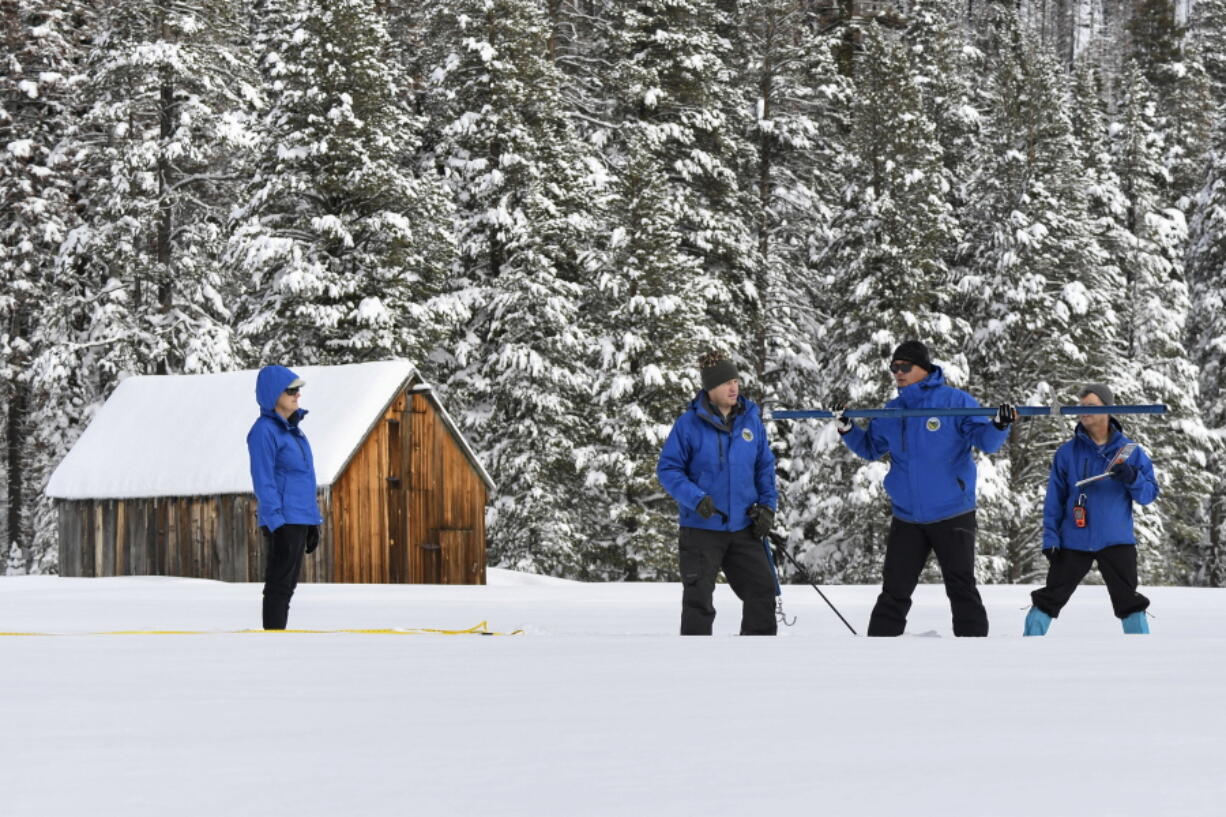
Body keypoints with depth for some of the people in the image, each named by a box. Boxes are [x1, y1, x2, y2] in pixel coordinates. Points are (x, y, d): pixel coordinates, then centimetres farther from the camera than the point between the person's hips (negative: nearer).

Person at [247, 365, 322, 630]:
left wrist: (313, 524, 18)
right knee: (279, 586, -7)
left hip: (301, 519, 9)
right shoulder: (264, 430, -12)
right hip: (283, 521, -9)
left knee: (286, 586, 11)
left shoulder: (291, 428, 15)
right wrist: (277, 527, -21)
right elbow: (263, 482, -16)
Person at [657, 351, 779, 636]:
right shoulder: (689, 424, -10)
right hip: (701, 527, -4)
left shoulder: (751, 420, 3)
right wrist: (696, 499, -21)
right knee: (698, 599, 1)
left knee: (762, 589, 4)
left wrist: (767, 506, 3)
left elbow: (765, 467, 14)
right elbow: (668, 469, -8)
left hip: (744, 527, 4)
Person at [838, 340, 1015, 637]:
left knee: (961, 588, -1)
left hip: (952, 515, -5)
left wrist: (999, 425, -32)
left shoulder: (955, 401, -7)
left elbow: (986, 441, -11)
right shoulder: (892, 412, 9)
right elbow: (871, 448, 20)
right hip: (907, 519, 5)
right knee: (894, 591, 9)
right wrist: (847, 429, 2)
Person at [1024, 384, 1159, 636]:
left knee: (1128, 600, -1)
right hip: (1074, 541, 0)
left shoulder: (1130, 452, 2)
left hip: (1116, 541, 0)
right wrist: (1050, 537, -4)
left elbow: (1149, 494, 0)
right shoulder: (1067, 453, 1)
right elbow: (1054, 500, 3)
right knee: (1051, 597, 4)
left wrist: (1132, 478, -20)